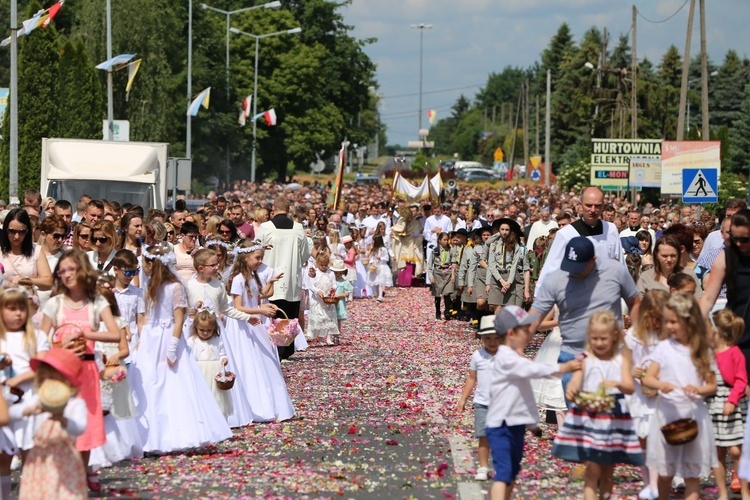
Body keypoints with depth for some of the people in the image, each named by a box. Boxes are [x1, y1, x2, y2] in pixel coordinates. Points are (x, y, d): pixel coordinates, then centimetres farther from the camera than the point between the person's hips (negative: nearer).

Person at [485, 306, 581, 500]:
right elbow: (535, 370, -25)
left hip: (516, 425, 10)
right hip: (501, 427, -10)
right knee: (503, 472, -17)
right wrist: (564, 368, -22)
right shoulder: (506, 359, -19)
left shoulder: (516, 358, 14)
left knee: (513, 471, 19)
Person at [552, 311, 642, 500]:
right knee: (592, 471, -8)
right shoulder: (586, 360, 0)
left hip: (614, 419, 2)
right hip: (588, 418, -2)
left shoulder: (621, 360, 2)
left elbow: (630, 387, -10)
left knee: (607, 472, 12)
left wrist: (616, 384, -33)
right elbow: (575, 381, -14)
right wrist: (571, 390, -38)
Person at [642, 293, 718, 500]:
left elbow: (712, 386, 4)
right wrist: (661, 385, -26)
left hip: (694, 414, 0)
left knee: (692, 473, 1)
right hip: (667, 413, 0)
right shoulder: (664, 347, 1)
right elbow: (647, 379, -4)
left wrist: (699, 390, -18)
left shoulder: (703, 351, 2)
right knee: (665, 472, 8)